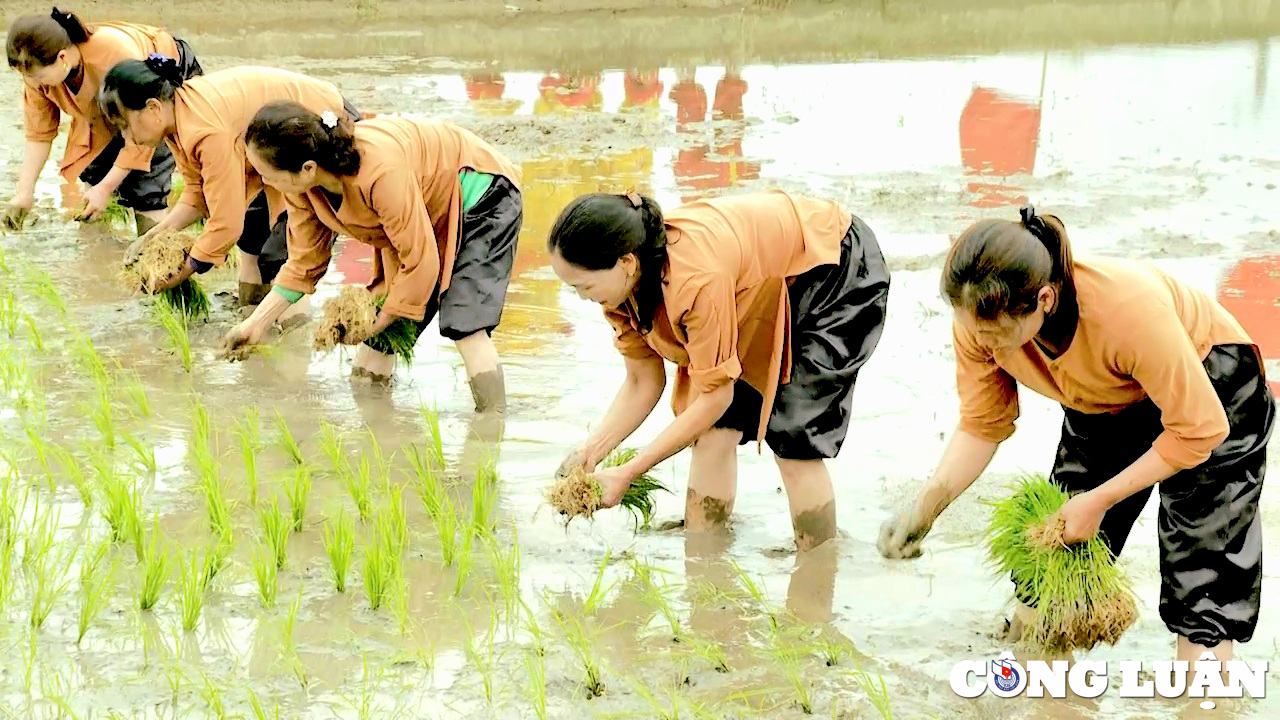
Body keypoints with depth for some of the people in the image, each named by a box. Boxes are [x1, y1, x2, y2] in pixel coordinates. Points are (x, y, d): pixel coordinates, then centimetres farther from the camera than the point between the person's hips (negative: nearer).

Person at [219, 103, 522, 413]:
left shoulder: (381, 172, -41)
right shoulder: (300, 182, -17)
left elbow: (420, 262, -31)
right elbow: (305, 261, -1)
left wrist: (380, 321, -18)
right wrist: (256, 322, -6)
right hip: (422, 217, 8)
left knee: (465, 327, -23)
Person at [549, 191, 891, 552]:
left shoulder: (697, 278, -41)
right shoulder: (623, 280, -16)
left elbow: (715, 397, -30)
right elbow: (643, 383, -5)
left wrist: (627, 473, -28)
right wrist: (590, 452, -20)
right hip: (769, 284, 8)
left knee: (794, 442, -12)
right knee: (716, 431, -3)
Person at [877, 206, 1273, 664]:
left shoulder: (1129, 309, -42)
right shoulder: (978, 321, -26)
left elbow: (1197, 430, -29)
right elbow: (981, 427, -12)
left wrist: (1099, 501, -27)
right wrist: (927, 505, -29)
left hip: (1209, 391, -5)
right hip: (1104, 405, 5)